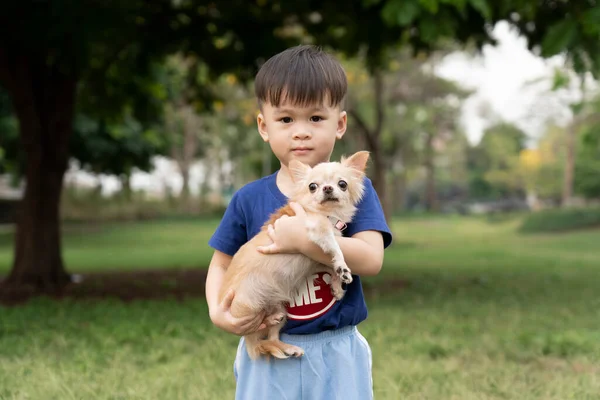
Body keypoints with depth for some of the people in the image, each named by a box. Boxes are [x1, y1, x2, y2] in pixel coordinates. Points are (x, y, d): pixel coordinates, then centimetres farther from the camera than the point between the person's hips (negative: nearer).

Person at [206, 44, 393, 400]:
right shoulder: (249, 200, -1)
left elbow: (371, 259, -18)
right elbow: (222, 264, 7)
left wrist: (304, 239, -27)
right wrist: (217, 311, -11)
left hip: (336, 355, -1)